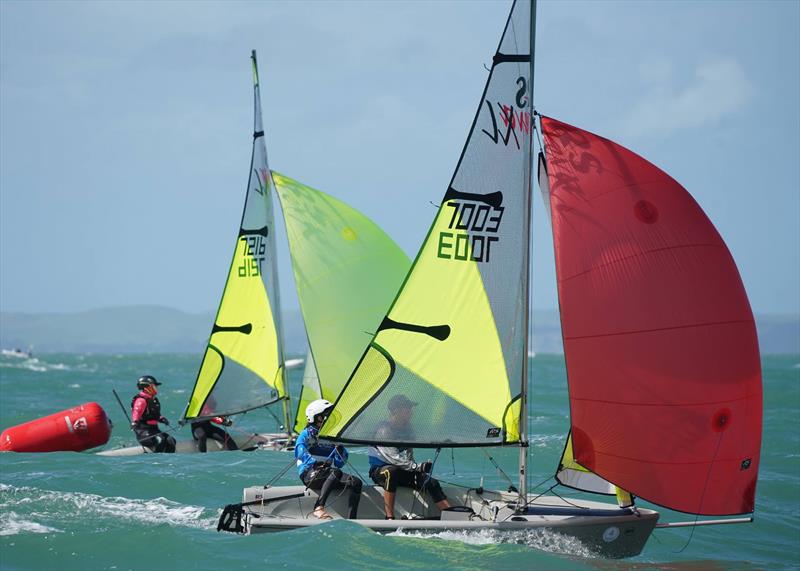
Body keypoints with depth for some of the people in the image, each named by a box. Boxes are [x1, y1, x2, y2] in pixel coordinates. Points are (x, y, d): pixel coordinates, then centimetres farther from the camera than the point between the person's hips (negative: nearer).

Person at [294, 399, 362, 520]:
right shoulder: (307, 434, 8)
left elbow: (339, 464, 17)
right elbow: (300, 452, -13)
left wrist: (340, 448, -2)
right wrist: (316, 463, -28)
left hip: (327, 475, 6)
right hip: (309, 473, -6)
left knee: (357, 482, -19)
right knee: (336, 472, -37)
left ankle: (351, 521, -32)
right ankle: (318, 508, -45)